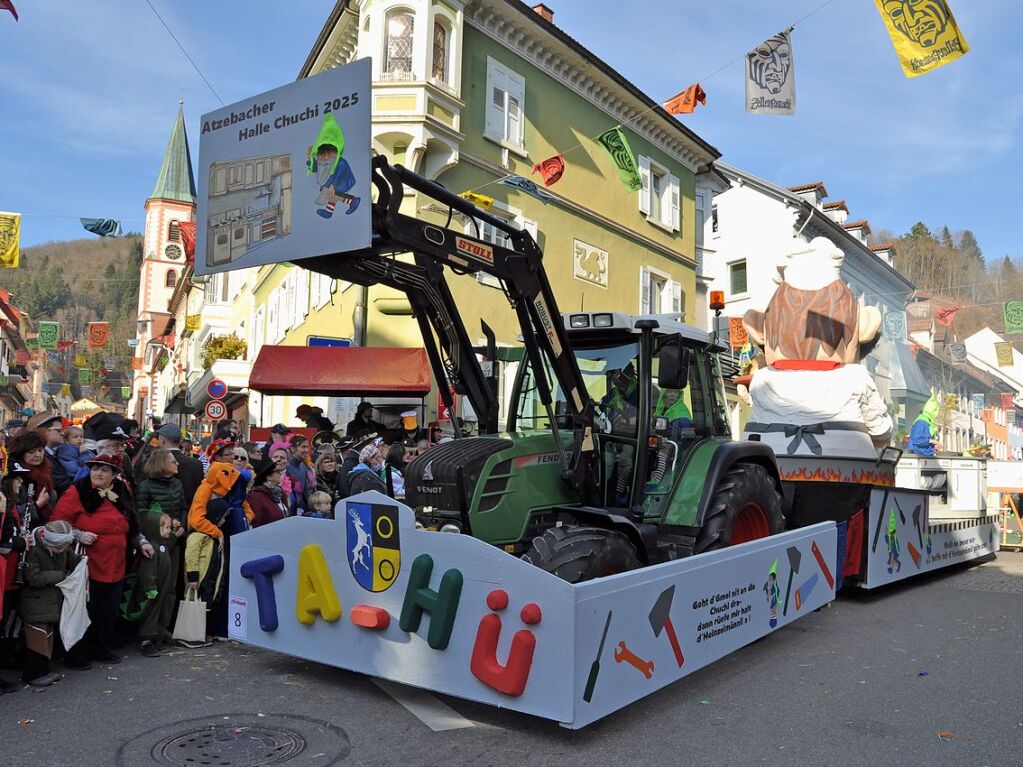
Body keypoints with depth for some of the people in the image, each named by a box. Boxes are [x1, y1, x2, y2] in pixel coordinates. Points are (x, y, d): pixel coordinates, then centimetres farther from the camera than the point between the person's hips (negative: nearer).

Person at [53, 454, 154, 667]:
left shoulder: (120, 496, 11)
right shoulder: (76, 493, -7)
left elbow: (130, 527, 22)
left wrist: (142, 542, 11)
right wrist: (78, 535, -22)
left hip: (115, 568, 6)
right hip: (88, 567, -6)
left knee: (109, 612, 14)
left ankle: (102, 649, 29)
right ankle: (76, 655, 16)